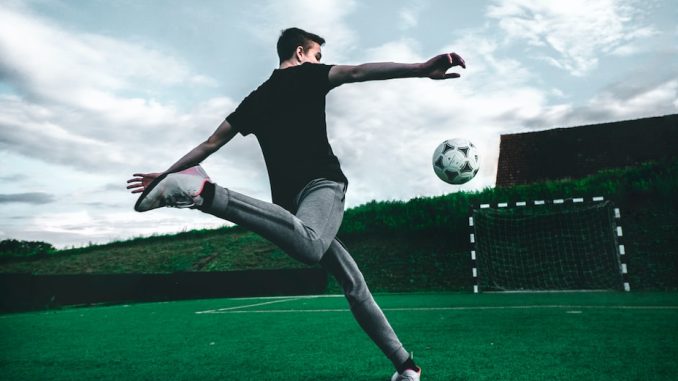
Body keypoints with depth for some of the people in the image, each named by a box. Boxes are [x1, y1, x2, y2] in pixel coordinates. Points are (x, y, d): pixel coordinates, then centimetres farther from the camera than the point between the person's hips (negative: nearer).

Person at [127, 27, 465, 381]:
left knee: (354, 283, 12)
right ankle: (203, 191, -38)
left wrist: (166, 173, 39)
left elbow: (210, 144, 29)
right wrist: (421, 69, -18)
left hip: (291, 197, 7)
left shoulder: (255, 100, 29)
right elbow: (357, 72, -5)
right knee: (309, 247, -39)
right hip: (321, 182, -7)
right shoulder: (306, 75, 14)